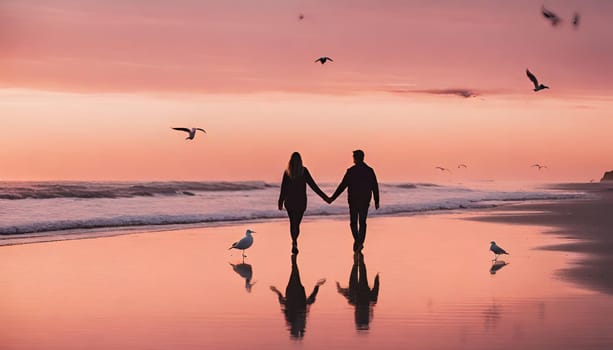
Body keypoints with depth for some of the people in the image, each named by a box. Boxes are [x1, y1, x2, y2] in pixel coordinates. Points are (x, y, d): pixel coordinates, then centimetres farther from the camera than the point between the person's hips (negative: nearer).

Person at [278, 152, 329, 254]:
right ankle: (294, 242, -14)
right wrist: (324, 197, -2)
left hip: (289, 201, 1)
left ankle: (294, 243, 3)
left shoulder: (287, 172, -2)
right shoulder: (304, 171, -5)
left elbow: (283, 188, -2)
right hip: (301, 201, -1)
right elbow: (313, 185, -6)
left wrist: (280, 202, 7)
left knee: (292, 222, 14)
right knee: (297, 222, 6)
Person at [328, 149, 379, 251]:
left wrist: (332, 198, -1)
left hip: (353, 201, -3)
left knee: (353, 222, 7)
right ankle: (360, 243, 8)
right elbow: (375, 187, 3)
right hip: (365, 201, 3)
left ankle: (357, 240, -15)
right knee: (362, 223, 12)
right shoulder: (369, 170, 2)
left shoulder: (351, 171, -9)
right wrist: (376, 201, 12)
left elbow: (342, 186, -8)